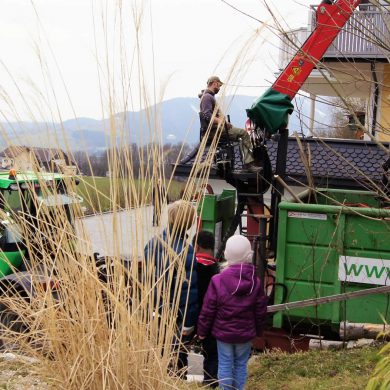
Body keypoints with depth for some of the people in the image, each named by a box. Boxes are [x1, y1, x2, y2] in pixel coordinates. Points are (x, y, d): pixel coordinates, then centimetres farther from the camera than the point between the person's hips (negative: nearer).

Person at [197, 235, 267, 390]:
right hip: (245, 333, 2)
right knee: (241, 364, 14)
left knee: (225, 364, 9)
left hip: (223, 332, -2)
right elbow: (261, 311, 1)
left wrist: (202, 330, 2)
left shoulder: (217, 281, -17)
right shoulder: (255, 282, -8)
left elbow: (207, 310, -11)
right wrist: (258, 330, 17)